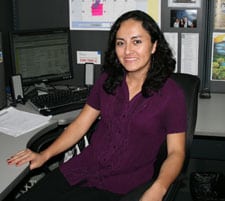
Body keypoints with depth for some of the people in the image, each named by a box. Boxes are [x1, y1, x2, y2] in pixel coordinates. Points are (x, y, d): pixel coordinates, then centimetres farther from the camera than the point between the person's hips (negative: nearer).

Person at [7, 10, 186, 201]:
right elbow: (80, 124, 11)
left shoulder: (171, 94, -7)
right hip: (81, 168, 4)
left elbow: (176, 152, -6)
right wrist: (44, 155, 2)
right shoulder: (107, 80, 7)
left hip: (121, 185, -4)